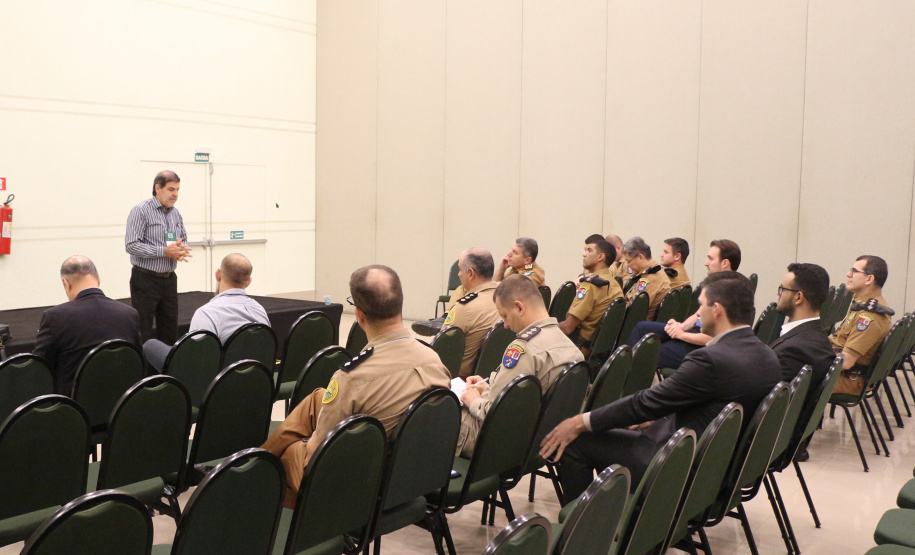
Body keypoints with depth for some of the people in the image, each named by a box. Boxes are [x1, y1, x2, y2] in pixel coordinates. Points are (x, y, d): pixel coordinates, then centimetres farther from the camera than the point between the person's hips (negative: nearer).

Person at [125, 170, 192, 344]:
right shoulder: (141, 211, -11)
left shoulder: (176, 213, 10)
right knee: (142, 332, -2)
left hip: (169, 278, 7)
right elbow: (131, 245, -18)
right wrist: (164, 251, -22)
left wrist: (182, 249, -5)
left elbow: (184, 238, 19)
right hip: (145, 279, -6)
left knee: (170, 329, 11)